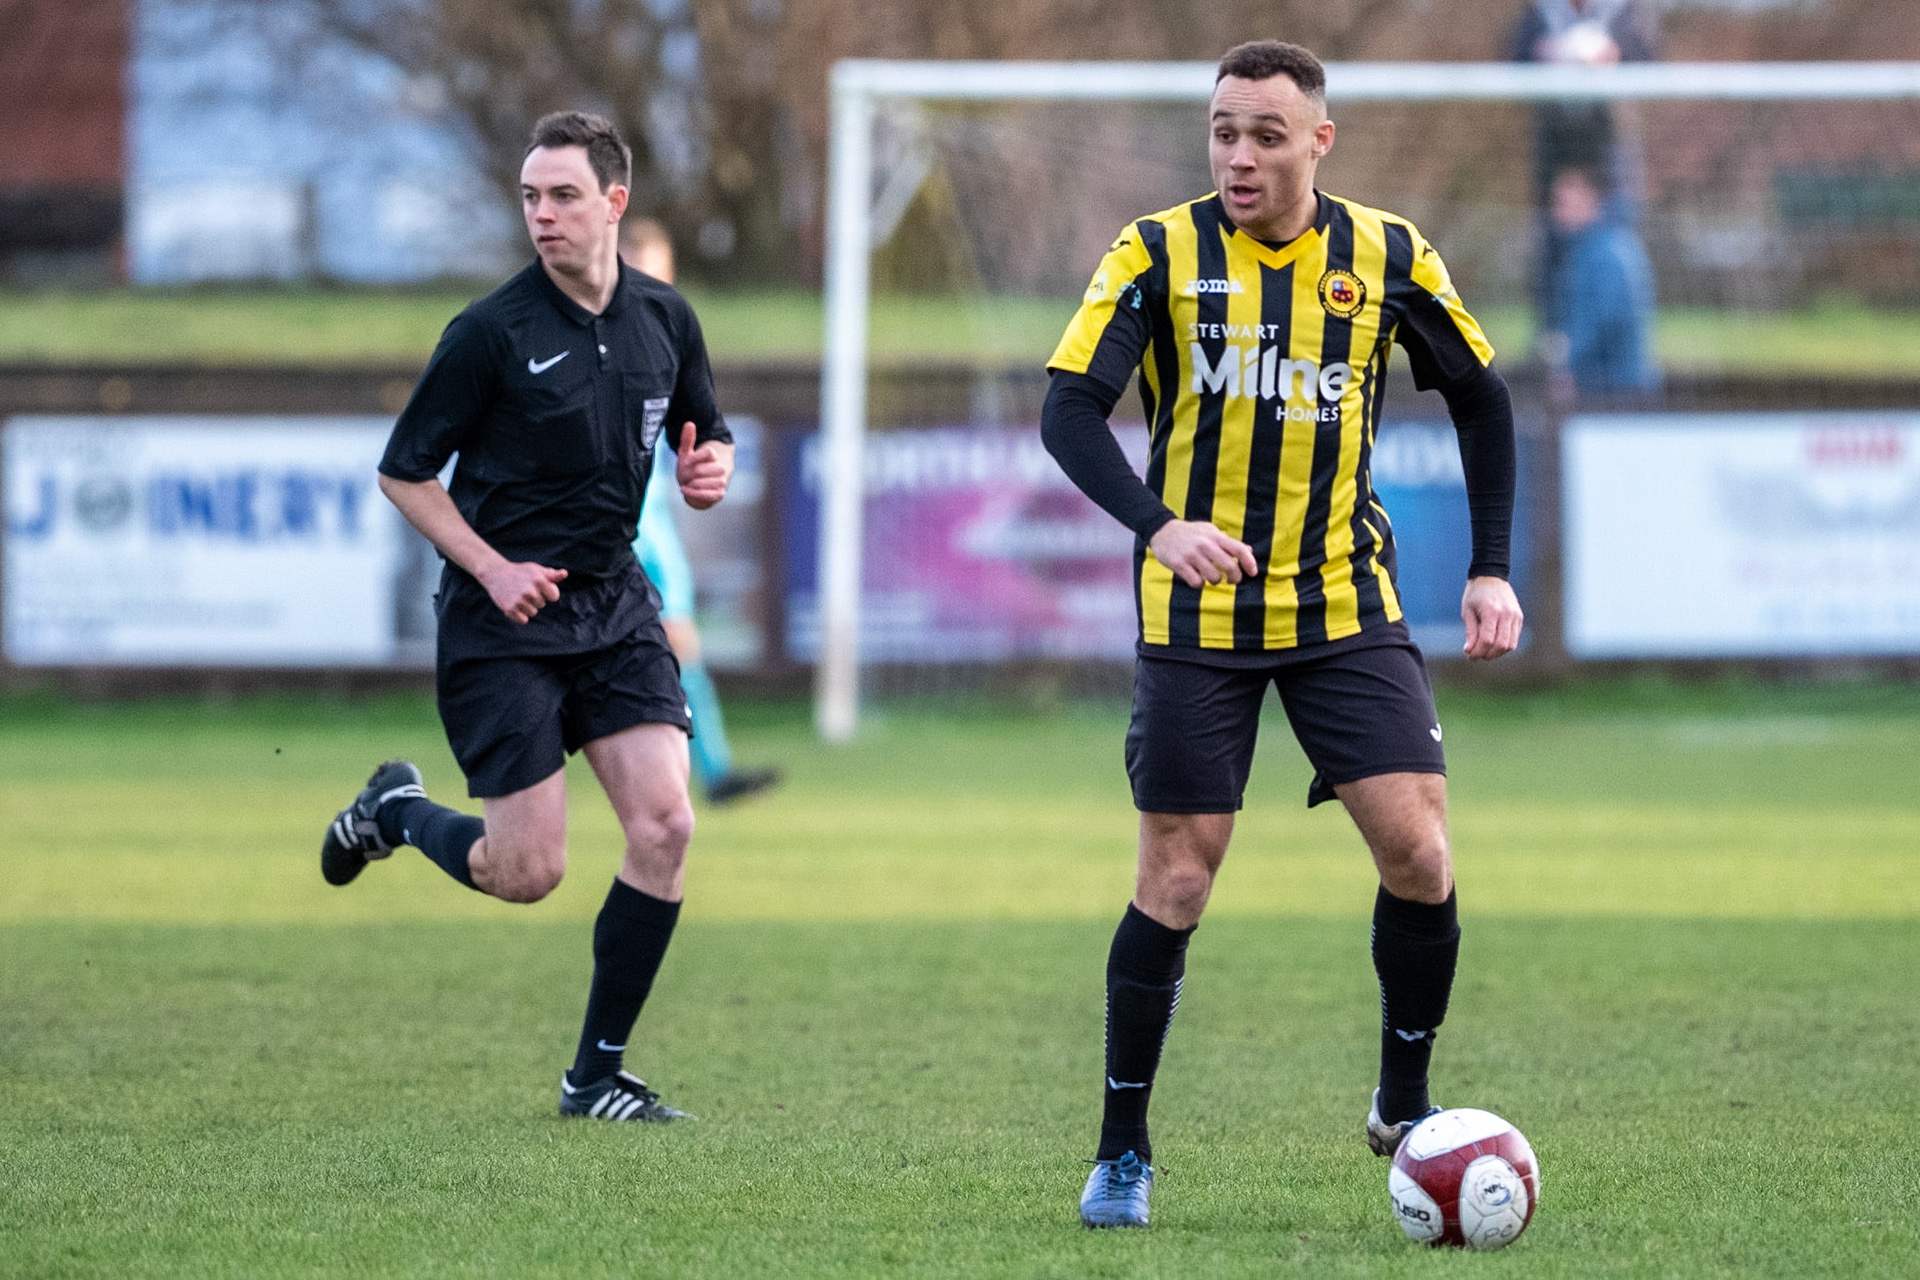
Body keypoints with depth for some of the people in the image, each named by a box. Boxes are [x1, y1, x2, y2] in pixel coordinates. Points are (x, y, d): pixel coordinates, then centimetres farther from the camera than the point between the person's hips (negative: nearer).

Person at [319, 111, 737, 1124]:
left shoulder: (665, 320, 4)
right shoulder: (493, 332, -12)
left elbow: (704, 439, 18)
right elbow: (402, 471, -5)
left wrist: (710, 469, -6)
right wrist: (492, 567, -16)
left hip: (614, 602, 5)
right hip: (503, 620, -5)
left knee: (665, 823, -10)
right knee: (525, 872, -6)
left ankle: (598, 1071, 2)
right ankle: (396, 810, 28)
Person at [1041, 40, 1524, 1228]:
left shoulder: (1386, 256, 0)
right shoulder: (1159, 255, -8)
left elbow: (1481, 396, 12)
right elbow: (1070, 412, -17)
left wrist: (1491, 568, 5)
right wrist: (1158, 524, -34)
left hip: (1346, 608, 2)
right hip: (1198, 622, -2)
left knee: (1418, 851, -9)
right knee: (1177, 879, -2)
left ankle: (1404, 1107, 11)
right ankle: (1122, 1151, 11)